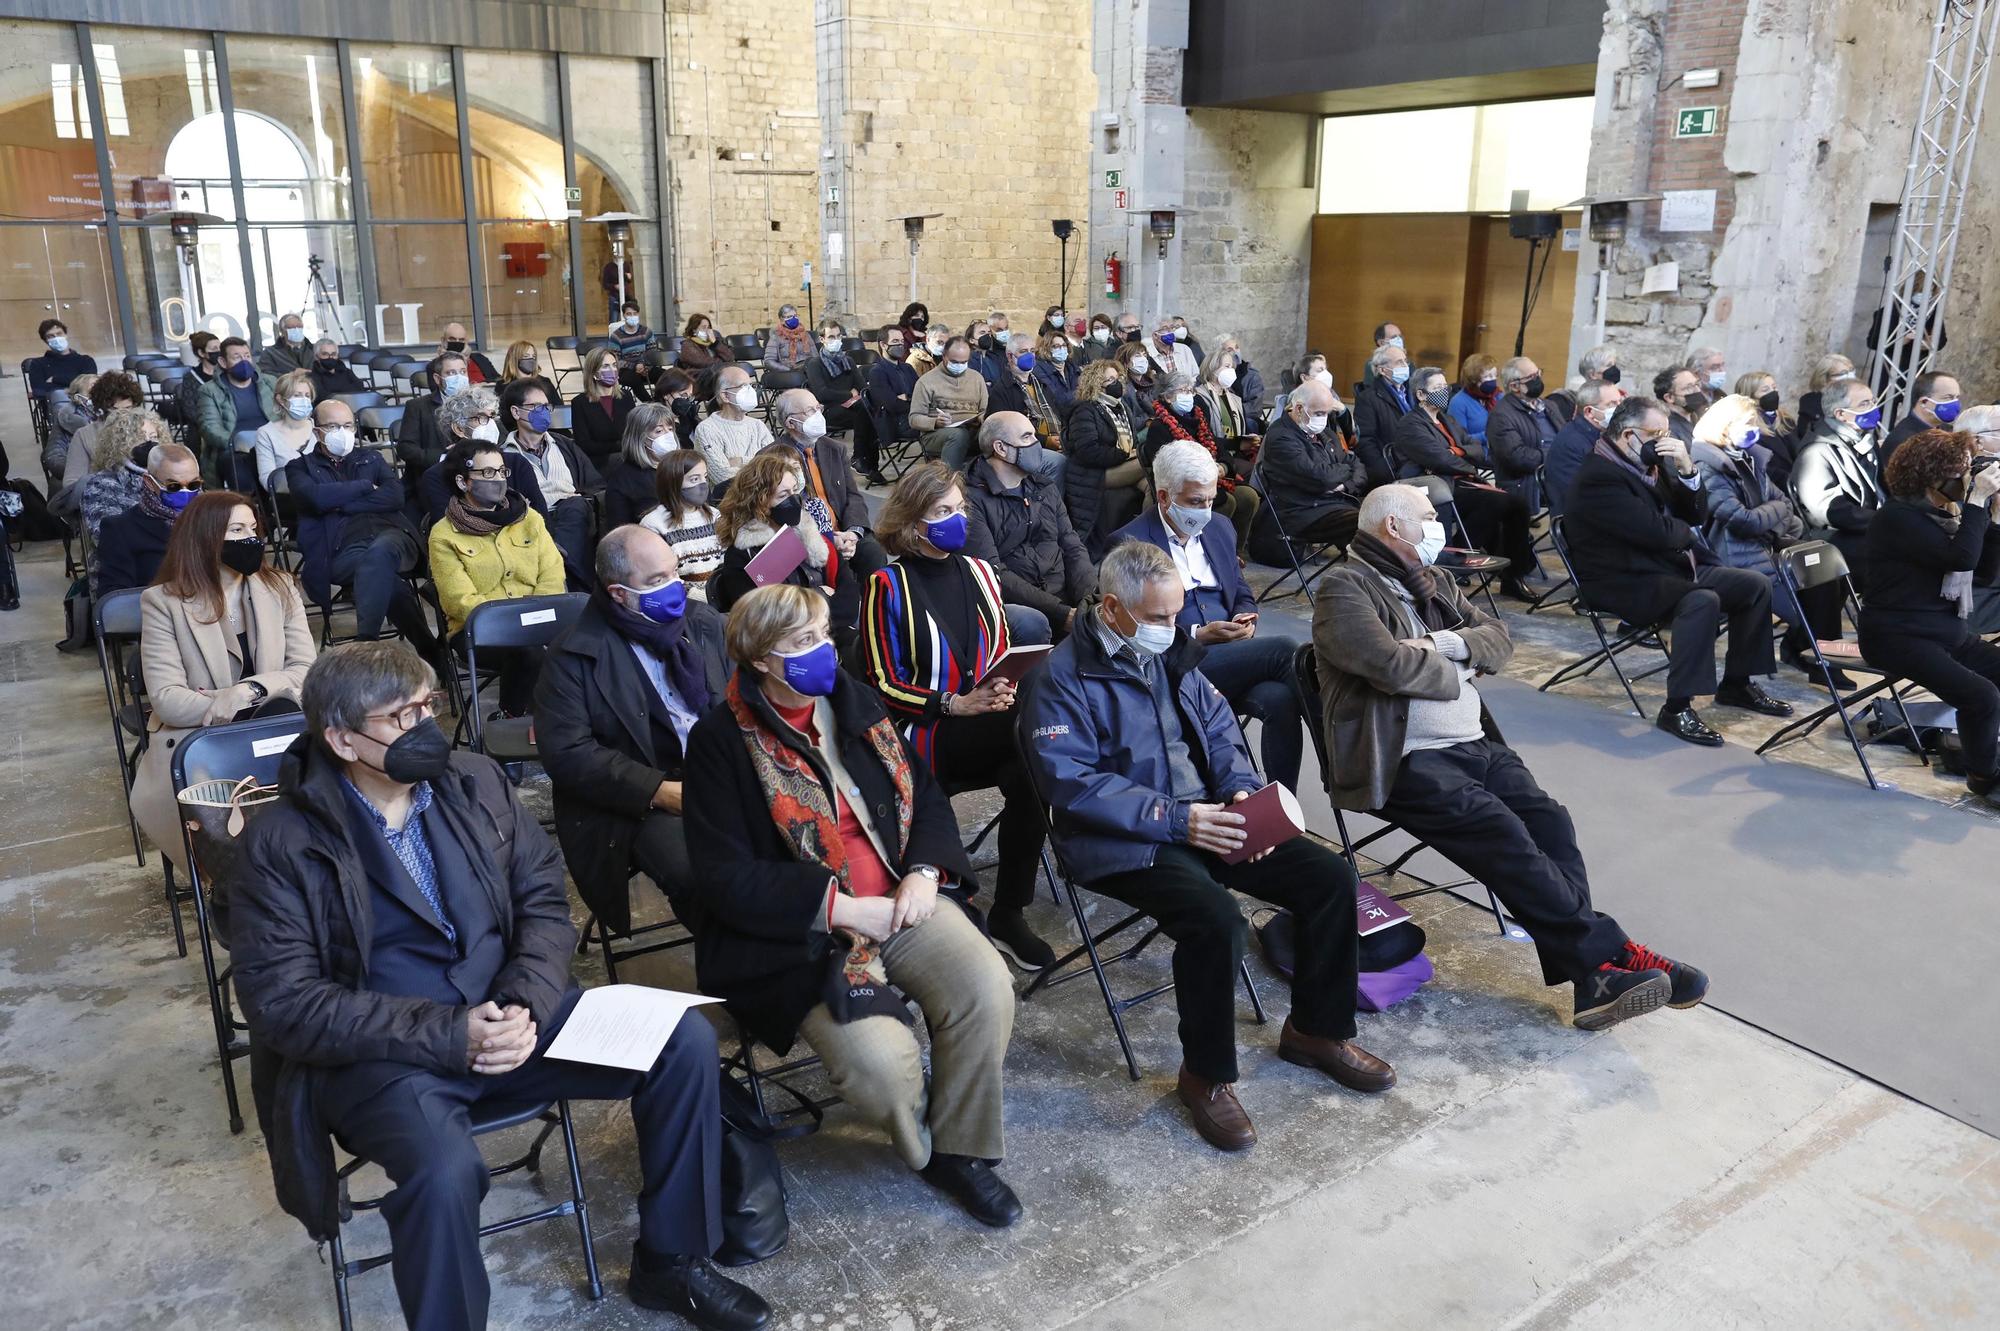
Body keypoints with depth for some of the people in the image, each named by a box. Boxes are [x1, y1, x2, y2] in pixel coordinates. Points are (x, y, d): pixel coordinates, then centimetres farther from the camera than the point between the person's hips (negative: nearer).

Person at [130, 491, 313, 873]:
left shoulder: (280, 587, 8)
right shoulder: (162, 602, -1)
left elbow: (306, 670, 0)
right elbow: (167, 699, -10)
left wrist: (249, 690, -18)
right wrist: (235, 708, -22)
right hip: (196, 738, -3)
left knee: (282, 710, -32)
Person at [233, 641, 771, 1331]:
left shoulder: (477, 782, 2)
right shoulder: (283, 843, -10)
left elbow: (545, 901, 5)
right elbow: (283, 1002, -13)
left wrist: (524, 1004, -15)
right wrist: (448, 1035, -22)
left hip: (505, 1015, 5)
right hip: (385, 1052, -4)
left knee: (686, 1042, -11)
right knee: (446, 1172, -36)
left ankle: (670, 1261, 9)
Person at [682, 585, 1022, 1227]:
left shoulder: (855, 701, 8)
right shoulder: (721, 741, -8)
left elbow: (926, 793, 14)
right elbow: (723, 878, -13)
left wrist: (925, 871, -6)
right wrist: (840, 907, -17)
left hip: (903, 900, 5)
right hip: (803, 930, -4)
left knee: (987, 989, -21)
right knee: (882, 1063, -26)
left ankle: (962, 1149, 3)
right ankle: (924, 1146, 11)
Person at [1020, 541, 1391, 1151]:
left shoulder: (1171, 652, 12)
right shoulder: (1061, 678, -12)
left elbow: (1219, 730, 15)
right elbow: (1074, 784, -19)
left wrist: (1240, 791, -6)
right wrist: (1176, 819, -24)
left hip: (1203, 818, 8)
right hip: (1124, 843, -7)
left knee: (1330, 876, -4)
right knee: (1216, 919, -33)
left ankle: (1317, 1030, 17)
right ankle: (1206, 1075, -8)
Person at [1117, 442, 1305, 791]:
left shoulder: (1217, 530, 17)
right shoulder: (1131, 542, -4)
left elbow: (1243, 595, 25)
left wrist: (1245, 620, 0)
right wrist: (1198, 635, -17)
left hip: (1231, 654, 6)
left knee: (1278, 697, -26)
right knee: (1282, 649, -24)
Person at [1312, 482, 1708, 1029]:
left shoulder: (1432, 583, 22)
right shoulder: (1344, 589, -5)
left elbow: (1498, 639, 15)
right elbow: (1390, 664, -20)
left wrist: (1444, 644, -6)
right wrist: (1454, 671, -1)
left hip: (1475, 744, 8)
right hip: (1405, 762, -7)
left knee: (1548, 822, -17)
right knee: (1502, 831, -26)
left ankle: (1587, 973, -20)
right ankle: (1605, 954, -20)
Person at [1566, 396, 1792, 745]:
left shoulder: (1647, 464, 10)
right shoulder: (1599, 477, -20)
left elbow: (1696, 515, 11)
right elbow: (1656, 532, -27)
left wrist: (1687, 470, -5)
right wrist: (1685, 531, -4)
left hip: (1672, 566, 10)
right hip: (1625, 584, -10)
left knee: (1756, 586, 6)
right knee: (1702, 601, -33)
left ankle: (1737, 683, 19)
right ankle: (1677, 708, -27)